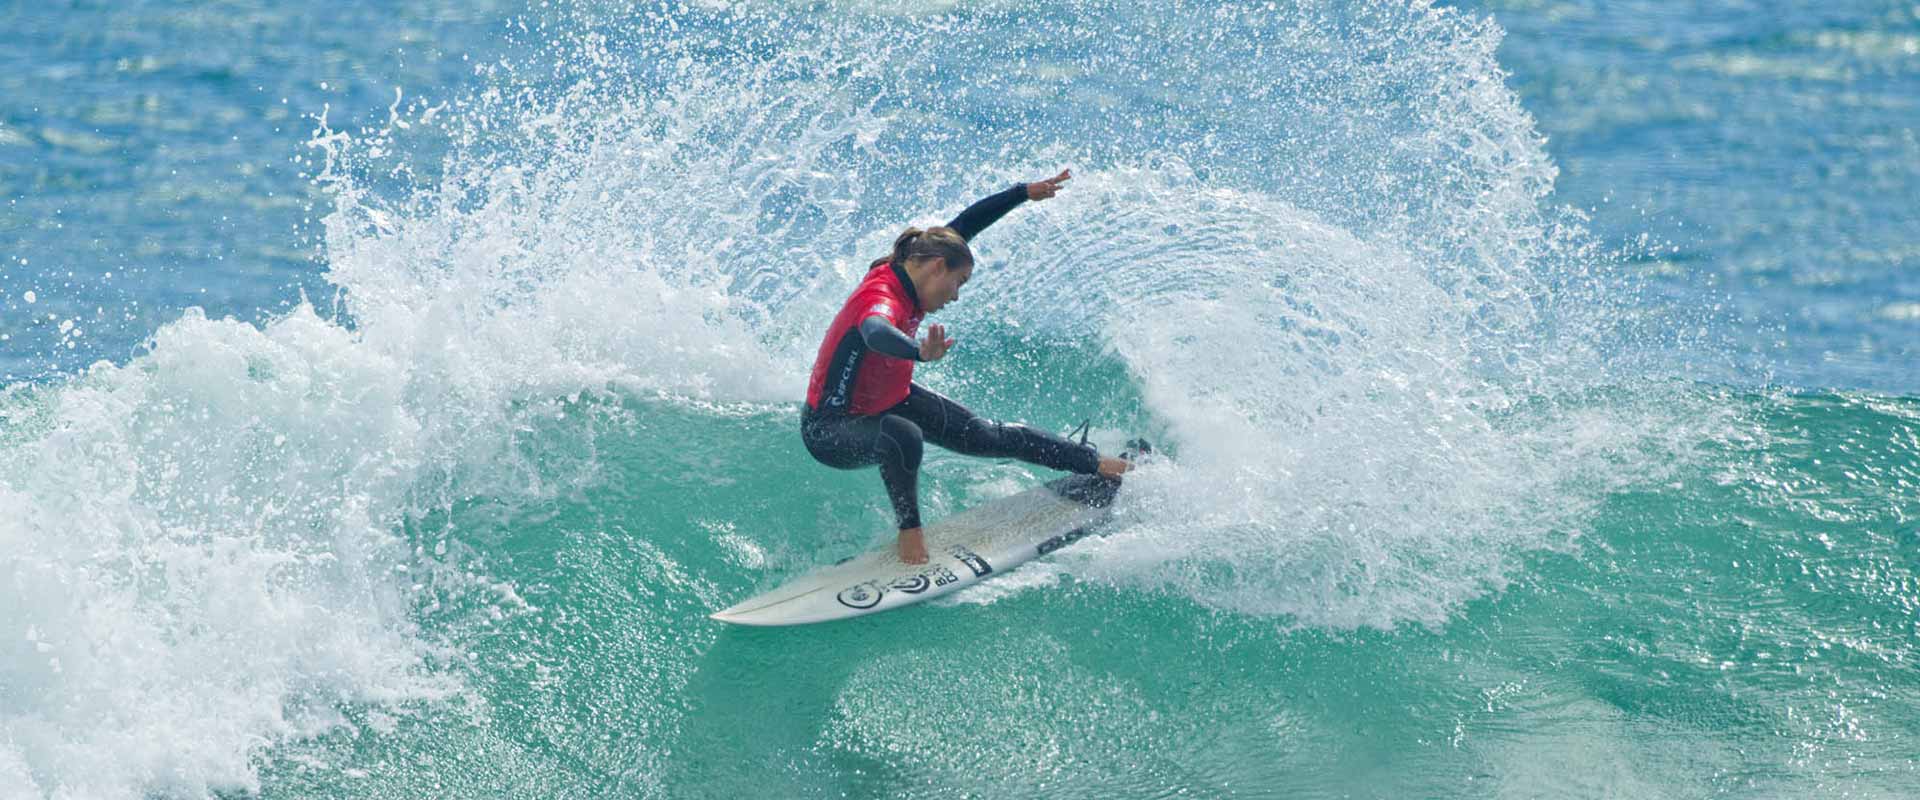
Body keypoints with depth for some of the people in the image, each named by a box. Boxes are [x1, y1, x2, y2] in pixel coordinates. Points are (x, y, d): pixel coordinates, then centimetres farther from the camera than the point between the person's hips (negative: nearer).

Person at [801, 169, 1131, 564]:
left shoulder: (903, 274, -8)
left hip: (891, 402, 9)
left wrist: (1025, 193, 14)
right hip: (831, 431, -9)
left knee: (985, 436, 9)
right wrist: (920, 352, -80)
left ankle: (1096, 464, 19)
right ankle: (910, 529, -18)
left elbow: (964, 225, 7)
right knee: (903, 436, -40)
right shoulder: (881, 299, -33)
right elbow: (876, 334, -60)